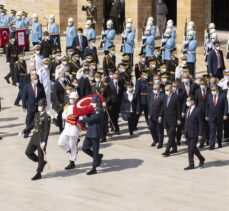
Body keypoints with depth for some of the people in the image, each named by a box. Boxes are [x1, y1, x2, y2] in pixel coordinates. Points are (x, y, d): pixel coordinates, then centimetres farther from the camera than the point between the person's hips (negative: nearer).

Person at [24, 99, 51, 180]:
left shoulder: (47, 117, -15)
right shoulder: (37, 115, 8)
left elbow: (47, 131, -18)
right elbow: (33, 124, 20)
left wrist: (44, 142, -22)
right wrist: (25, 131, 11)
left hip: (41, 139, -8)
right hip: (34, 137, 8)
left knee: (40, 157, 2)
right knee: (28, 152, 9)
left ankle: (39, 174, 12)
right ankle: (42, 162, 26)